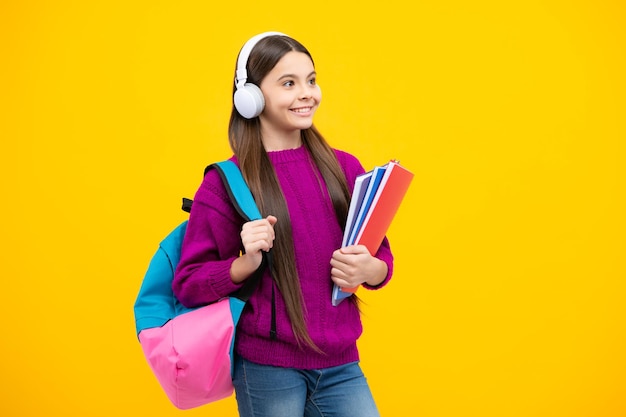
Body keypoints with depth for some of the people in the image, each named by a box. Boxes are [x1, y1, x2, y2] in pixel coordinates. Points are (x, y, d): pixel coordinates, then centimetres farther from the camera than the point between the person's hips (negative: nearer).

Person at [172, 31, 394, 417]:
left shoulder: (344, 168, 5)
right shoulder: (226, 183, -5)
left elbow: (382, 257, 12)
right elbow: (188, 284, -3)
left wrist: (367, 270, -11)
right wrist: (245, 263, -20)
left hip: (340, 365, 3)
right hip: (267, 368, -3)